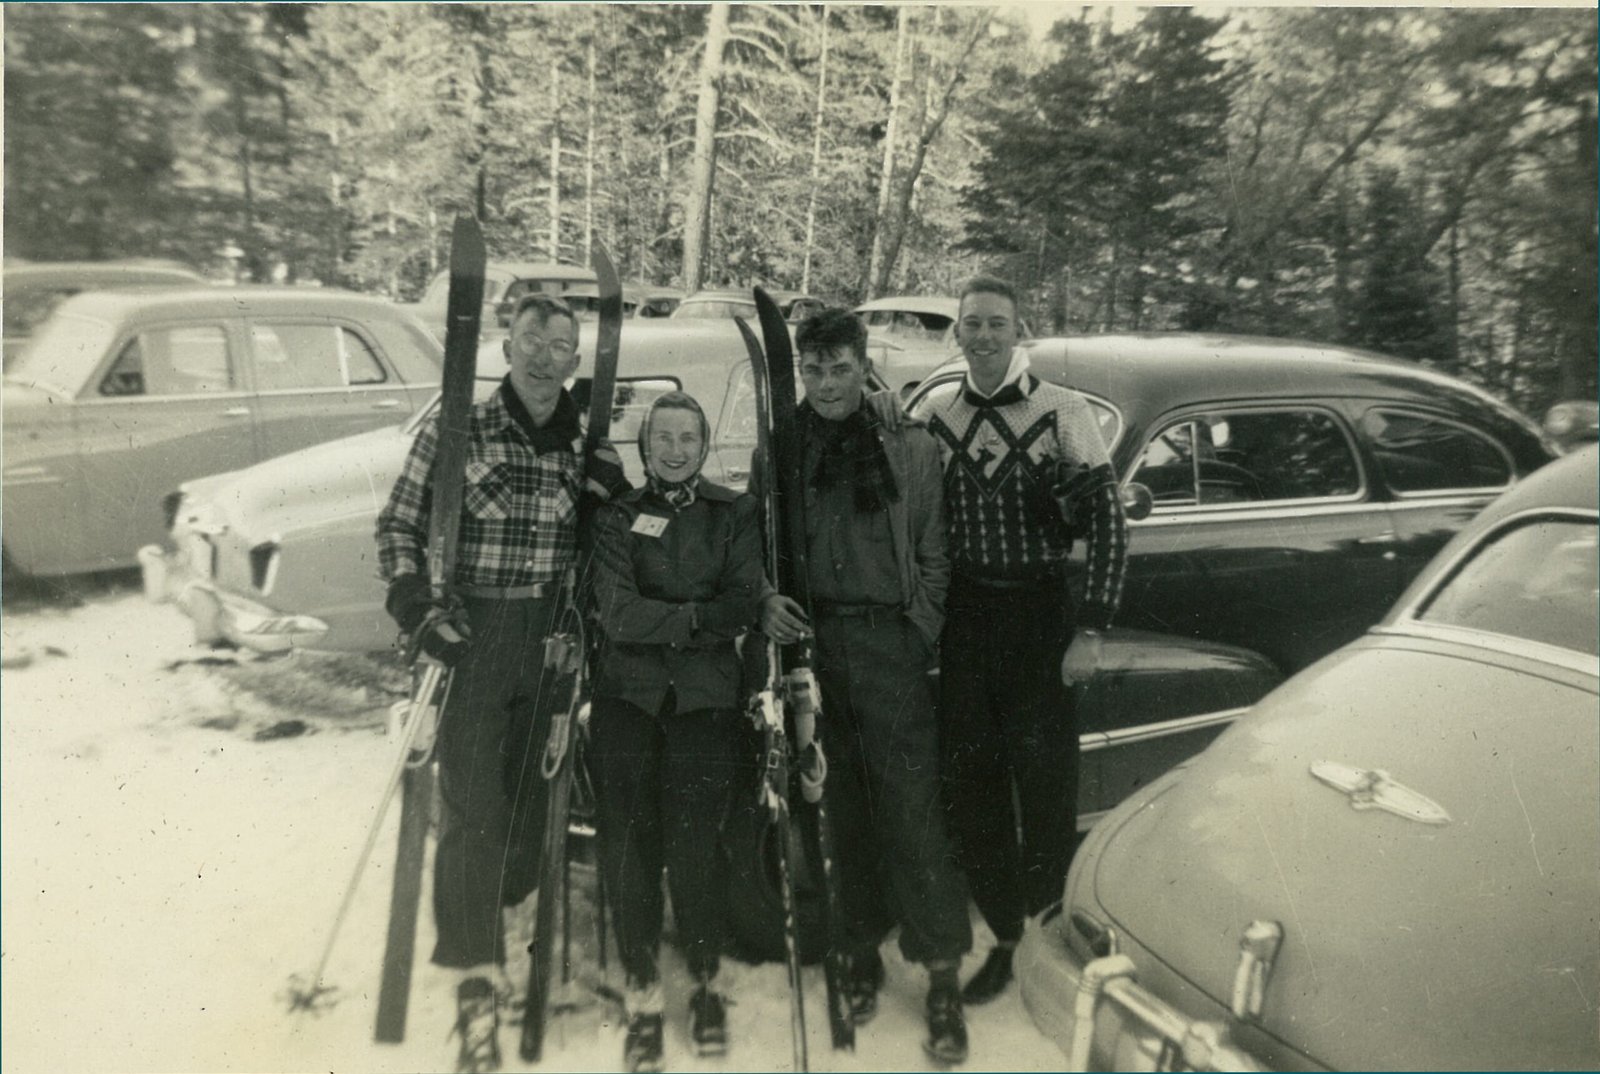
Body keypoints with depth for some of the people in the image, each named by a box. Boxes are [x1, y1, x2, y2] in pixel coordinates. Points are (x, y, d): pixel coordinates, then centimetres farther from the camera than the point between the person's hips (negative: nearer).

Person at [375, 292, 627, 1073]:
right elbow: (399, 524, -1)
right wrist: (413, 601, -15)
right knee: (473, 801, -5)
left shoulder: (586, 445, 6)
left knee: (529, 790, 13)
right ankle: (478, 980, 5)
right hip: (474, 635, -3)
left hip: (552, 637, 3)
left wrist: (608, 491, -5)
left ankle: (504, 908, 37)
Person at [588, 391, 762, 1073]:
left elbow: (743, 608, -2)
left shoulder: (734, 515, 12)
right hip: (628, 695, 1)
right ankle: (642, 996, 12)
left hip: (705, 698, -1)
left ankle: (706, 983, 16)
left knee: (692, 848, -8)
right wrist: (696, 617, -9)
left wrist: (655, 618, -9)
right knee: (628, 845, -4)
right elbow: (616, 613, -5)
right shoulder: (616, 518, 10)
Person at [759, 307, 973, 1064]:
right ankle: (862, 954, 25)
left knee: (913, 810, -3)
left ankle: (942, 978, 7)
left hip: (889, 646, -2)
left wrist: (921, 634, -5)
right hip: (811, 643, 2)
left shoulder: (912, 449, 6)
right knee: (841, 812, 10)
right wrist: (766, 603, -7)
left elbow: (933, 557, 5)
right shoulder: (779, 454, 10)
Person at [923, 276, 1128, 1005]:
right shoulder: (938, 421, 7)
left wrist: (1090, 632, -13)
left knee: (1044, 780, 0)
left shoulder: (1061, 411, -5)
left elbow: (1107, 522, -7)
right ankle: (1005, 937, 25)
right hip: (966, 615, 4)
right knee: (969, 781, 8)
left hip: (1040, 613, -4)